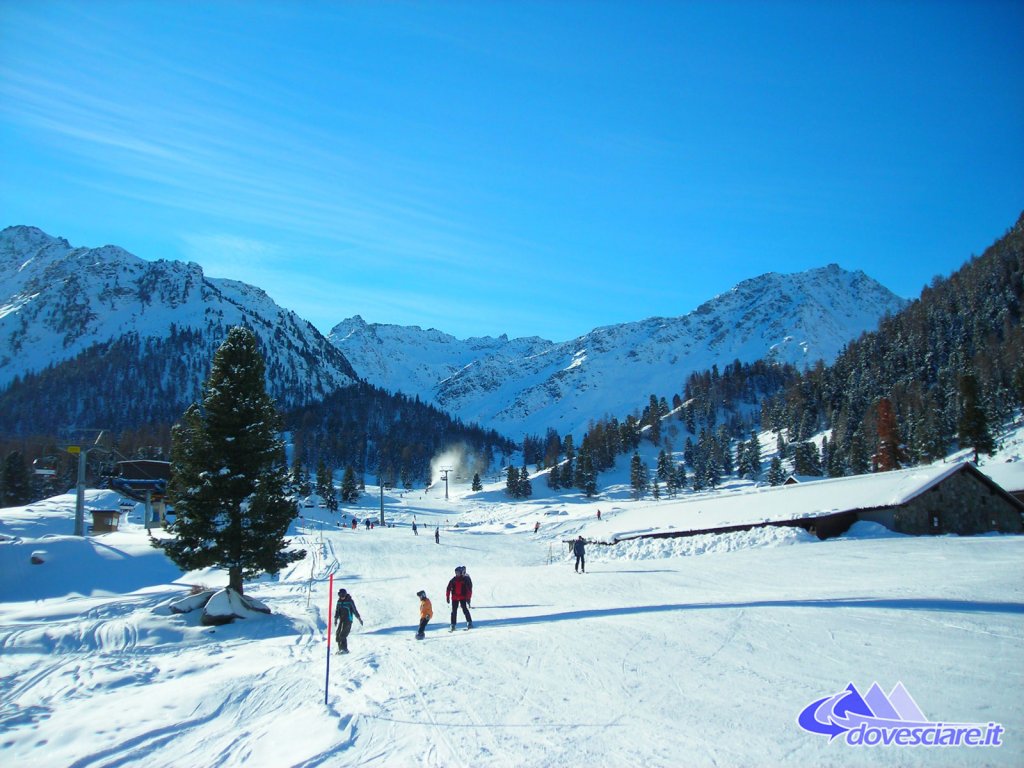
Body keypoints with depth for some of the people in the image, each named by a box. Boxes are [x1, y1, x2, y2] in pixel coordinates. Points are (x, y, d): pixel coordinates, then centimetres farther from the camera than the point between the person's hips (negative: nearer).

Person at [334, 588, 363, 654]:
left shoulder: (350, 601, -8)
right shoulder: (339, 601, 9)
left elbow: (354, 610, -4)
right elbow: (337, 610, 15)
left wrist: (359, 618, -1)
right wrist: (336, 618, 5)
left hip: (348, 620, -6)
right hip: (341, 620, 6)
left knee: (342, 635, -15)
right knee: (338, 634, 1)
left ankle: (344, 649, -10)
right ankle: (340, 648, 13)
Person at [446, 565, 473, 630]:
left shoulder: (466, 579, -2)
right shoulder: (454, 579, 6)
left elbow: (469, 589, -4)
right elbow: (448, 588, 8)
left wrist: (468, 598, -10)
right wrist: (447, 597, 4)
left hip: (463, 597, -3)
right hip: (454, 598, 3)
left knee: (465, 610, -10)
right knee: (454, 612, 5)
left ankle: (469, 623, -4)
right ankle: (453, 626, 10)